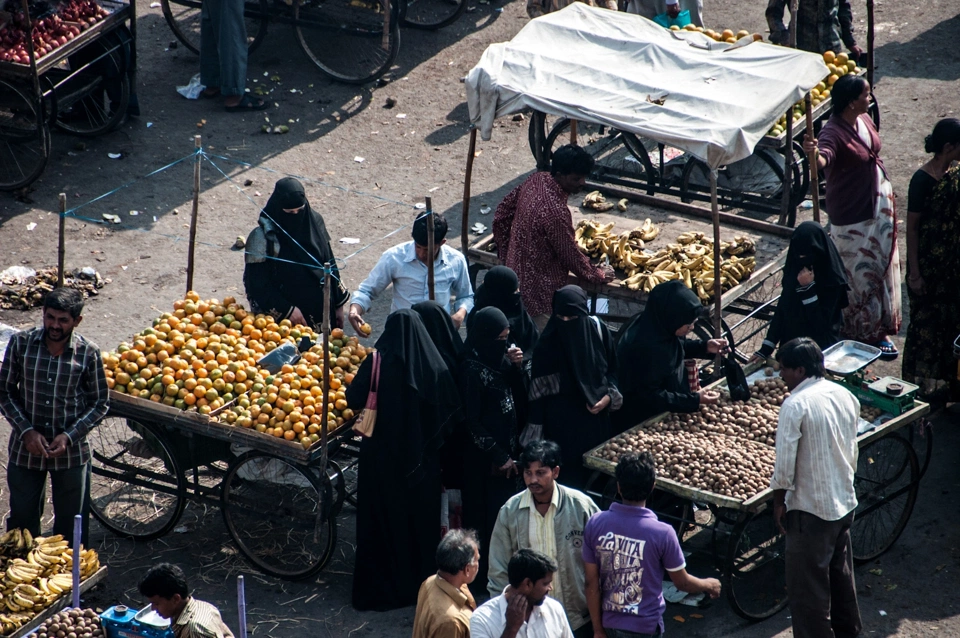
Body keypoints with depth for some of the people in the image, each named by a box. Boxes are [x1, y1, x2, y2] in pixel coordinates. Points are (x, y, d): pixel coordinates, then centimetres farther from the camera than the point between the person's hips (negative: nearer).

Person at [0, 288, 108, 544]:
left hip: (71, 453, -1)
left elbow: (100, 404, -4)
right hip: (25, 449, 1)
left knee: (70, 524, 12)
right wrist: (27, 431, -14)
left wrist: (69, 436, -16)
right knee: (22, 521, 13)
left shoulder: (88, 353, -12)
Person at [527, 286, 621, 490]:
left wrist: (609, 397, -8)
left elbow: (613, 370, 9)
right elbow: (538, 390, -8)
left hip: (595, 416, 3)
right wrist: (537, 430, -8)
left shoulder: (598, 332, -5)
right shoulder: (548, 344, -12)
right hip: (561, 424, -3)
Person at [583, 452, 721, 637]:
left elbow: (592, 583, -6)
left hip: (609, 623, 4)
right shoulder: (662, 533, -21)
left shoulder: (596, 524, -12)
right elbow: (683, 582, -6)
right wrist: (709, 585, 15)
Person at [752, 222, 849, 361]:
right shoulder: (793, 270, -3)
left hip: (821, 348, -5)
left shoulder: (832, 281, -19)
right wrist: (766, 348, 1)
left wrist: (808, 287, -28)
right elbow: (781, 310, 3)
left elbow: (822, 322, -22)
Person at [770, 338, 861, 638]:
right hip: (845, 502, 8)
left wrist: (778, 503, -6)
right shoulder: (845, 396, 1)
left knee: (808, 584, 3)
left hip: (811, 510, -8)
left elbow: (784, 466, -19)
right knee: (841, 572, 25)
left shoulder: (795, 405, -21)